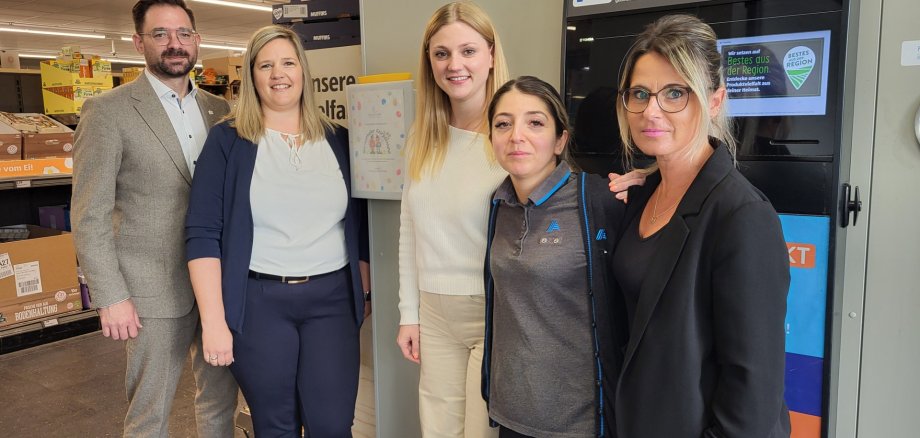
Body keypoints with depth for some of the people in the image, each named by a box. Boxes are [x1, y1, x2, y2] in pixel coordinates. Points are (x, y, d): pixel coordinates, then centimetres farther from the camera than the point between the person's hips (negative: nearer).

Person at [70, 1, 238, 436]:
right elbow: (89, 217, -8)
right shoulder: (108, 111, -7)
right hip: (155, 288, -4)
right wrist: (111, 298, -12)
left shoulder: (219, 109, 8)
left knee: (221, 399, 16)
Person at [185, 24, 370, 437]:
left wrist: (365, 291, 11)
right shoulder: (227, 139, -2)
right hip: (259, 301, -2)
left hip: (332, 298, 2)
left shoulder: (337, 139, 7)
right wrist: (213, 319, -12)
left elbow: (358, 224, 11)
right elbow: (202, 233, -7)